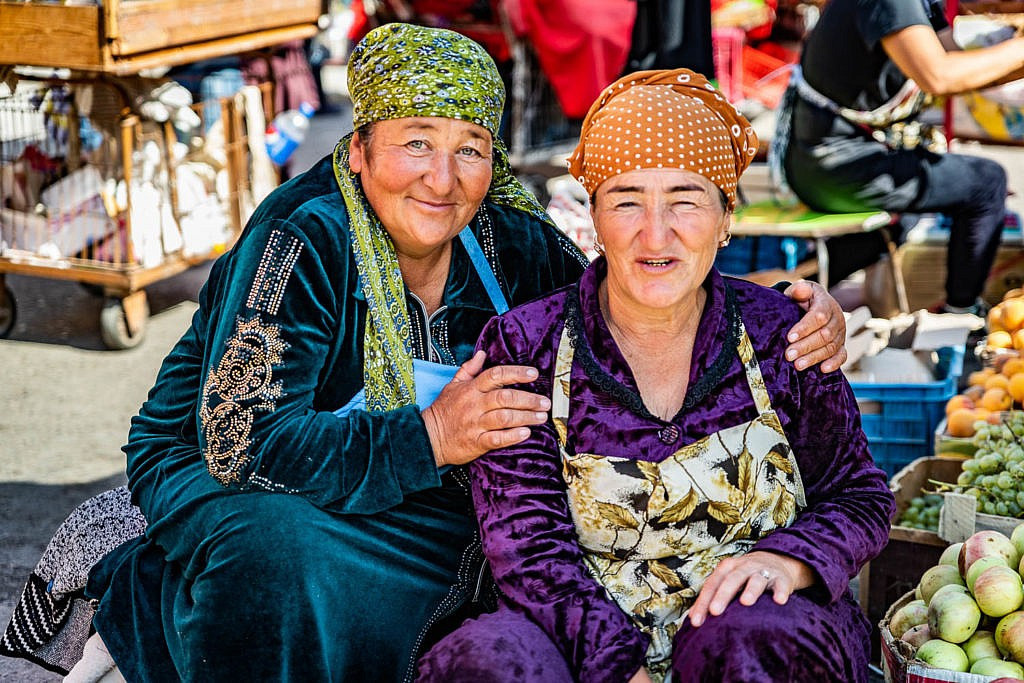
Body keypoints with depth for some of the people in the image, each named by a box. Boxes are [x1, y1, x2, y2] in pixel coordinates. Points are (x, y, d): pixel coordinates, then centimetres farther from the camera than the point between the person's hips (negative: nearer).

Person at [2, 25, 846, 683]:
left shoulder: (513, 246, -6)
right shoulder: (301, 242, -22)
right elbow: (240, 441, -30)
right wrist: (427, 440, -39)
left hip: (417, 502, 7)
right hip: (223, 482, -7)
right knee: (282, 551, -38)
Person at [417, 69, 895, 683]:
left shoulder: (778, 336, 2)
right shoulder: (523, 347, -2)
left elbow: (861, 498, 9)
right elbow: (528, 542, -9)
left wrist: (786, 559, -14)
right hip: (585, 631, 0)